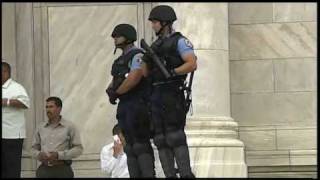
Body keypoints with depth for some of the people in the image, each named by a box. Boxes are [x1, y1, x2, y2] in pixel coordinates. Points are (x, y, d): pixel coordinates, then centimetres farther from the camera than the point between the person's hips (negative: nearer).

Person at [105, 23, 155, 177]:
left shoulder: (137, 56, -7)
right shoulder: (120, 60, 21)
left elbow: (133, 79, -19)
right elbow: (114, 82, 19)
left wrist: (116, 92, -8)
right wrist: (111, 90, -4)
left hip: (137, 106, -9)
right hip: (124, 107, 9)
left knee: (141, 144, -14)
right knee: (130, 146, 7)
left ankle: (148, 174, -16)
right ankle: (134, 175, 8)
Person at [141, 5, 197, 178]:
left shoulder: (179, 41, -1)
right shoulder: (155, 46, 21)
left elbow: (192, 64, -14)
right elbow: (144, 72, 18)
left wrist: (172, 73, -24)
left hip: (172, 95, -8)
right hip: (155, 97, 8)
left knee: (175, 136, -13)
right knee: (161, 139, 3)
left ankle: (186, 174, -13)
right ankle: (170, 175, 4)